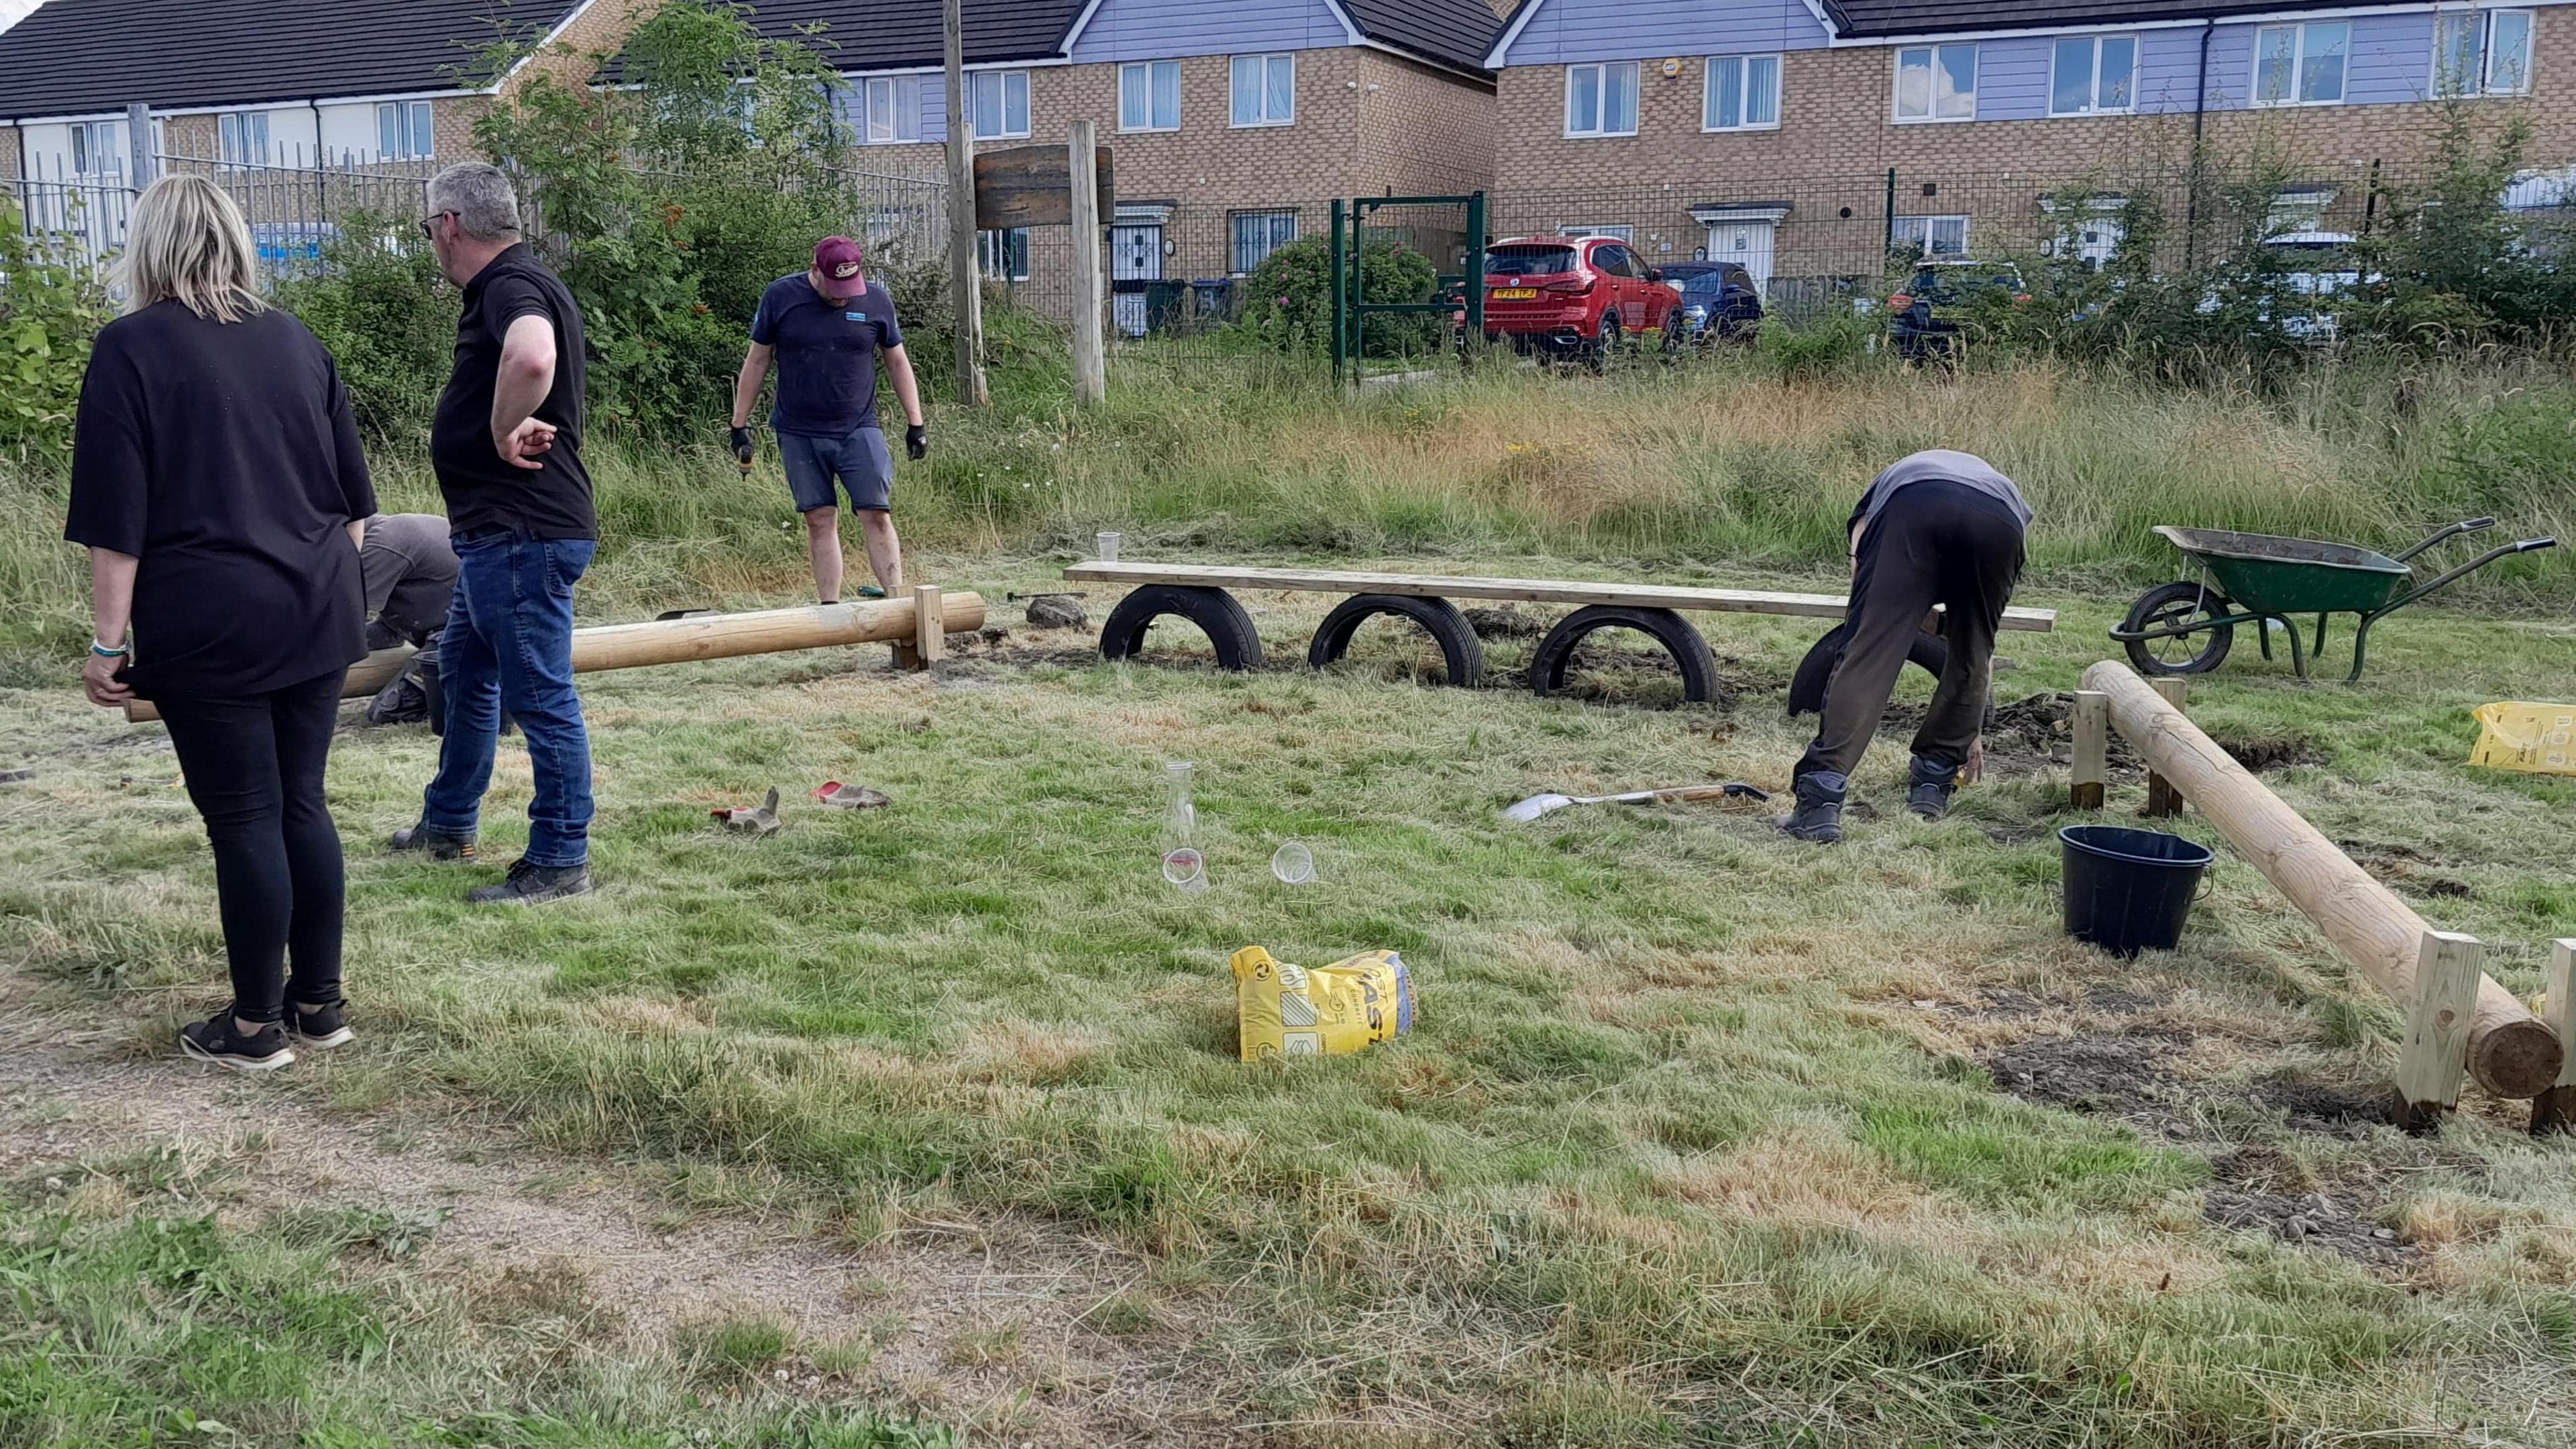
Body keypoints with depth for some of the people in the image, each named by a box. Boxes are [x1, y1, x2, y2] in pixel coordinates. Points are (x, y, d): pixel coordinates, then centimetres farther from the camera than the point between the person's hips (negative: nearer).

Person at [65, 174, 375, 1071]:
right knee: (302, 802, 12)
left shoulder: (132, 348, -5)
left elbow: (117, 518, -9)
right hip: (315, 613, 5)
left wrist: (110, 639, -6)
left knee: (243, 819, 1)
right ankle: (320, 1003, 18)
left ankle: (258, 1027, 10)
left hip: (210, 624, -5)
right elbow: (350, 492, 15)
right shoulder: (294, 340, 10)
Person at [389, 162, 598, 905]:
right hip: (498, 534, 12)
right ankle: (448, 824, 39)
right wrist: (507, 428, 7)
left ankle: (559, 862, 5)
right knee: (464, 676, 24)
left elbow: (531, 358, -40)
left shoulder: (513, 286, -18)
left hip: (523, 535, -12)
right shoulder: (505, 286, 16)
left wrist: (505, 431, -25)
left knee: (541, 698, -4)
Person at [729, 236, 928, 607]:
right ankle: (830, 608, 6)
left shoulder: (875, 299, 1)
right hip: (798, 434, 0)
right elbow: (757, 361, 5)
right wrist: (740, 427, 4)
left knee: (877, 516, -8)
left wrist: (915, 423, 7)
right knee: (820, 520, 2)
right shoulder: (780, 297, -2)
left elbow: (897, 362, 11)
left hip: (859, 431, 0)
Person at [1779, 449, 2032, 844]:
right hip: (1998, 525, 2)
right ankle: (1933, 784, 27)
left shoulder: (1891, 483, 45)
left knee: (1869, 653, -4)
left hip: (1911, 511, -2)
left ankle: (1822, 800, -14)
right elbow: (1986, 652, 47)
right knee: (1971, 654, 23)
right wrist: (1973, 731, 53)